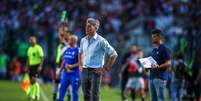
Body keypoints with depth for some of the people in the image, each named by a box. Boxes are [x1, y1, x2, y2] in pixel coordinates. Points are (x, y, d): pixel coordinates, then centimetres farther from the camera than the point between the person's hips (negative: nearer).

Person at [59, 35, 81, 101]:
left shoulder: (78, 50, -11)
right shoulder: (67, 50, 11)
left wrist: (72, 66, -19)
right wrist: (67, 68, 2)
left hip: (74, 73, -7)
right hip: (66, 73, 7)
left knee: (75, 90, 0)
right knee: (62, 88, 9)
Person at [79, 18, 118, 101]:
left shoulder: (101, 41, -9)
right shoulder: (83, 40, 9)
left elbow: (114, 54, -8)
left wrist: (105, 68, -9)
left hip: (95, 72, -6)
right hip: (85, 71, 6)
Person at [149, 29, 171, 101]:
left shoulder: (164, 49, -6)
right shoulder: (154, 50, 21)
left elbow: (168, 63, -14)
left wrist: (158, 67, -25)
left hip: (160, 77, -9)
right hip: (152, 76, 9)